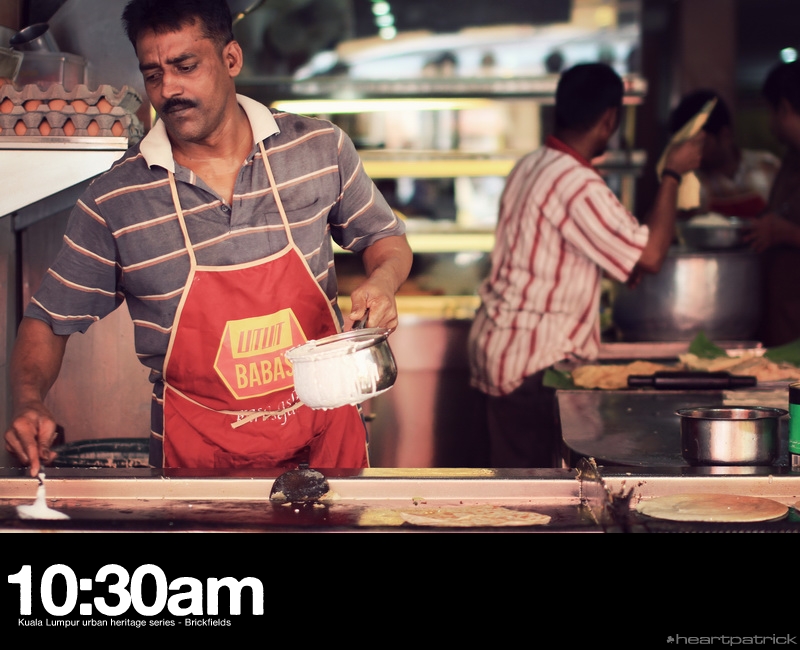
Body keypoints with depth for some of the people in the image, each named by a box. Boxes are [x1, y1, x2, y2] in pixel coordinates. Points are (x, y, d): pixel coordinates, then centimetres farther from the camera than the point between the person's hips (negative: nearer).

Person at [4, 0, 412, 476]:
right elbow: (50, 319, -1)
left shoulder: (321, 149, -5)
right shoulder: (114, 201, -9)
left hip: (327, 429, 2)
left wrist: (381, 283, -11)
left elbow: (384, 237, 11)